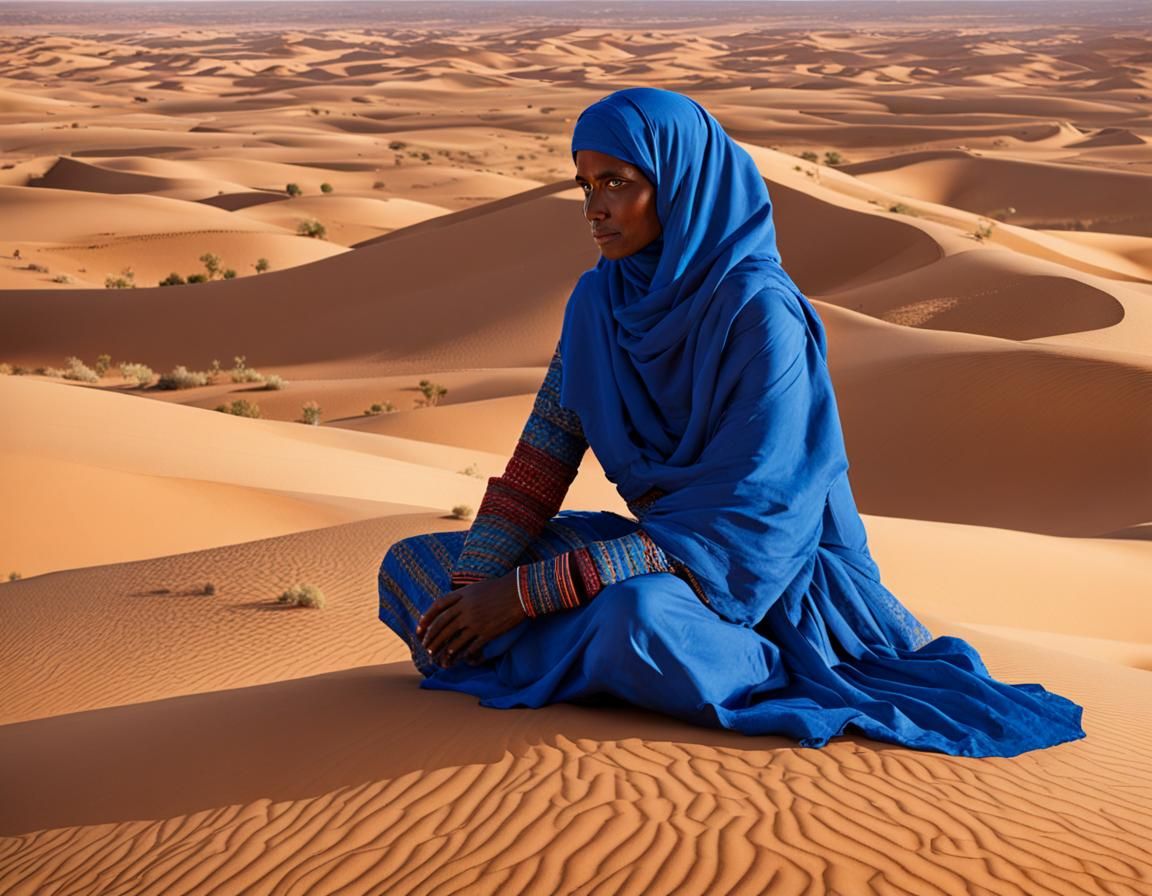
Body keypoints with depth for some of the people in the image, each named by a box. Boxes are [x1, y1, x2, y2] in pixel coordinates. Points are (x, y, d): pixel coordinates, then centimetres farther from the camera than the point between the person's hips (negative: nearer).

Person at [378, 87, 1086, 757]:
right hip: (666, 547, 8)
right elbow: (544, 458, 1)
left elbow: (739, 516, -26)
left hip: (778, 577, -8)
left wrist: (527, 592, -26)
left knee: (637, 617, -42)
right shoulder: (601, 300, -1)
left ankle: (777, 674, -11)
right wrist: (473, 584, -16)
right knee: (413, 565, 0)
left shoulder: (759, 313, -24)